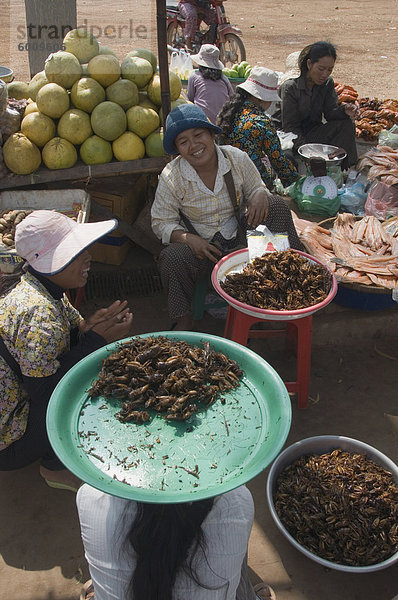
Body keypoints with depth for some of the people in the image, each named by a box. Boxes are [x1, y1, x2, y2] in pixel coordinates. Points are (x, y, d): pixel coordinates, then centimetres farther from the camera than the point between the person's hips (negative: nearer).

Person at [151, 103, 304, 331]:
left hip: (240, 235, 2)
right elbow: (162, 223, -7)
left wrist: (260, 195, -20)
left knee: (276, 205, -16)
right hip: (200, 244, -2)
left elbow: (257, 187, 7)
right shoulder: (171, 177, -14)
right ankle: (184, 320, -12)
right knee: (171, 259, -33)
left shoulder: (237, 158, -9)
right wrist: (190, 239, -26)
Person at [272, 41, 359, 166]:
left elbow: (330, 112, -3)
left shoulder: (328, 83, 1)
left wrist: (345, 110, -28)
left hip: (313, 131, 6)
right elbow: (290, 126, -19)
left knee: (347, 124, -17)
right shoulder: (290, 87, -18)